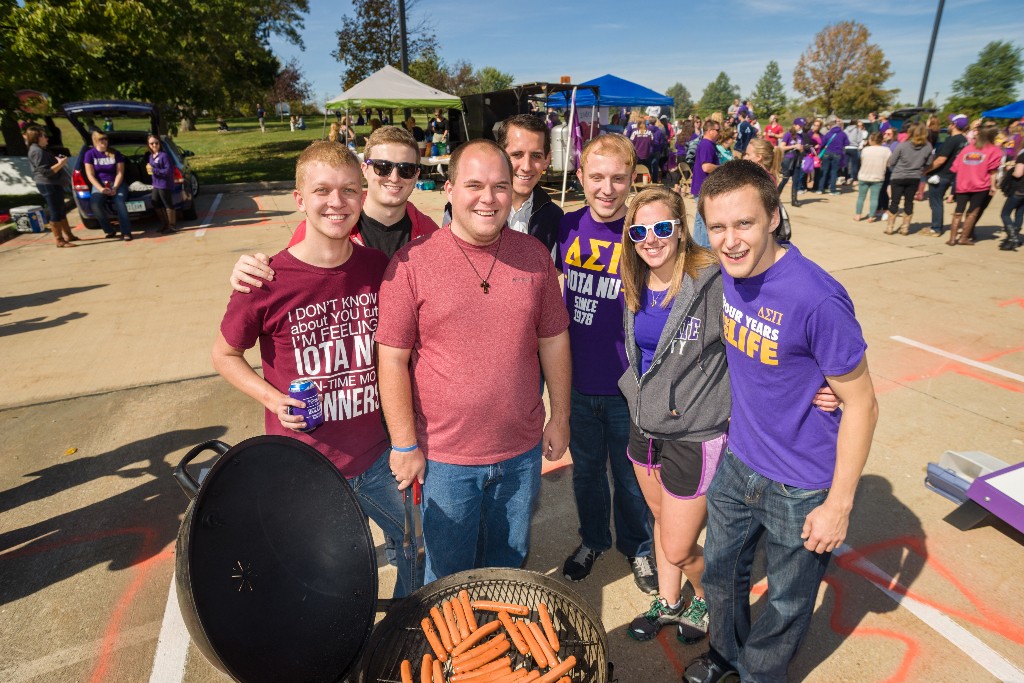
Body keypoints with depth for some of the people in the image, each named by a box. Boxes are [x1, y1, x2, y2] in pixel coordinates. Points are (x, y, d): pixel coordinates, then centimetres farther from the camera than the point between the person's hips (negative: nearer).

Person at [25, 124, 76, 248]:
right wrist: (60, 164, -18)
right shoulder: (37, 151, -15)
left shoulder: (39, 150, 17)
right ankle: (59, 241, -2)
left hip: (53, 184, 11)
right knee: (56, 213, -6)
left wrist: (58, 161, 8)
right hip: (48, 185, -11)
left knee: (61, 211, 17)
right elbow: (45, 171, -21)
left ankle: (68, 235, 27)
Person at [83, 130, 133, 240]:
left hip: (116, 183, 0)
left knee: (120, 203, -31)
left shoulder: (115, 153, 3)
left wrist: (115, 188, -17)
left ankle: (126, 233, -27)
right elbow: (90, 175, -2)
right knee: (95, 204, -28)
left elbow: (120, 173, -1)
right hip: (99, 184, 1)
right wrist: (101, 189, -18)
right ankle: (109, 230, -12)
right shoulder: (90, 154, 2)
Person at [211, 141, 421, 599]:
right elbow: (224, 355, -1)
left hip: (376, 457, 4)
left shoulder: (378, 267, -6)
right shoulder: (268, 281, -16)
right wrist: (274, 399, -17)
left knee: (417, 544, 23)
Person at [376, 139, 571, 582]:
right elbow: (392, 360, -10)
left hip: (522, 451, 3)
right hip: (445, 456, -3)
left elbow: (553, 340, 6)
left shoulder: (534, 255, -1)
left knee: (507, 566, 25)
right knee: (448, 577, 19)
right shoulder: (411, 262, -12)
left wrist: (560, 417, 8)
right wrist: (405, 445, -8)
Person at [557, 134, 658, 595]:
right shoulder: (567, 227, -4)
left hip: (629, 386, -3)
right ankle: (592, 540, 47)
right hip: (578, 382, 3)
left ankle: (637, 548, 44)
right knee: (586, 470, 22)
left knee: (631, 477, 17)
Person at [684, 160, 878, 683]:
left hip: (802, 490, -6)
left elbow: (861, 405, -19)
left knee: (785, 606, 18)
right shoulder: (729, 272, -7)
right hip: (738, 463, 6)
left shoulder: (816, 299, -28)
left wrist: (839, 504, -15)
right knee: (720, 571, 25)